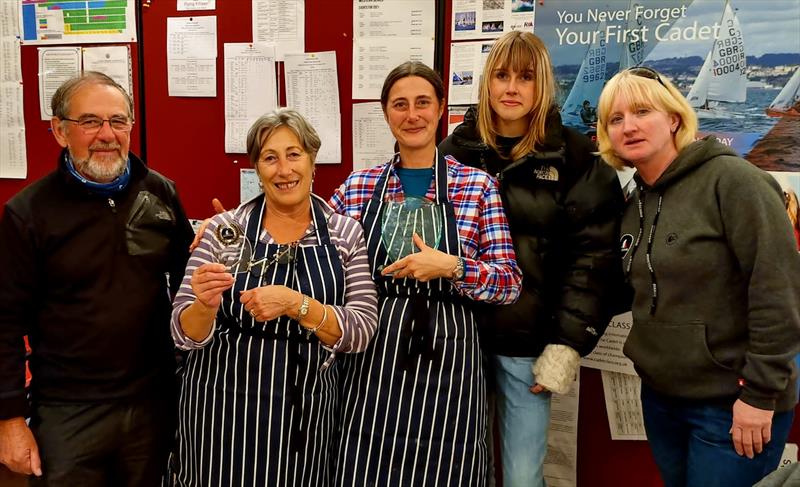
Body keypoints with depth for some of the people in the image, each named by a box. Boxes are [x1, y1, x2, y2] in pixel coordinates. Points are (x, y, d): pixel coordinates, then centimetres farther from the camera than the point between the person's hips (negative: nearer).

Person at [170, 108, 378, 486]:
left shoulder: (345, 233, -3)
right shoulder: (224, 230, -5)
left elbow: (362, 331, -10)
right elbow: (186, 335, -4)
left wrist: (295, 303, -24)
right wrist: (205, 306, -26)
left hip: (306, 412, 1)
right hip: (225, 411, 0)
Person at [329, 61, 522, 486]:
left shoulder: (477, 187, -1)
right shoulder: (358, 186, 6)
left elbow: (510, 283, -3)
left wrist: (451, 266, -19)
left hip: (445, 359, -1)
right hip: (371, 359, 2)